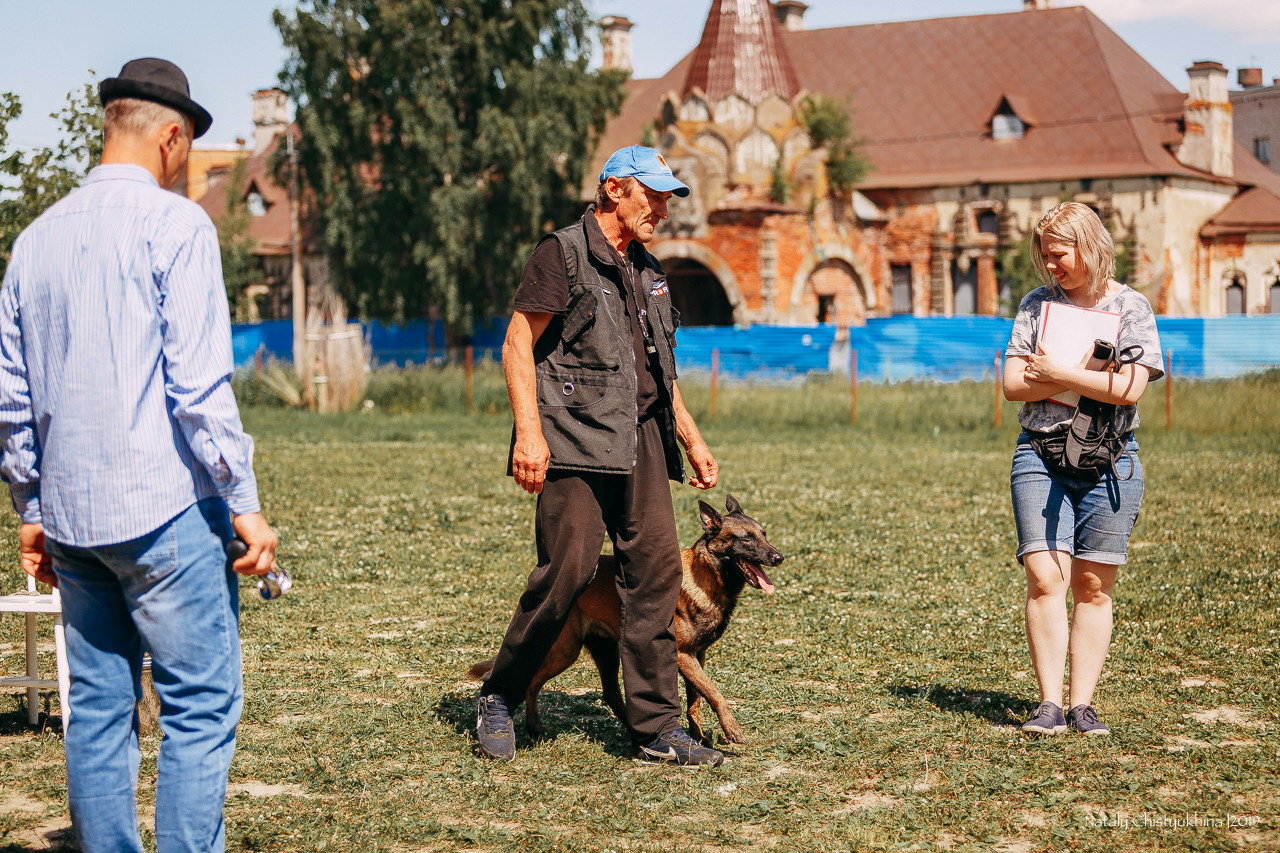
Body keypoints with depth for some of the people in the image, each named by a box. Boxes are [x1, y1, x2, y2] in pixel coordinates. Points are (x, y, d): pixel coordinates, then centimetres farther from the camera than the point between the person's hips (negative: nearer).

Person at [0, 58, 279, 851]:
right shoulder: (176, 224, -7)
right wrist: (245, 503, -11)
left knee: (98, 709, 11)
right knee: (201, 705, -3)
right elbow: (200, 382, -14)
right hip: (165, 509, -7)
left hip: (70, 515, 7)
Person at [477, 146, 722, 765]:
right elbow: (517, 347, -8)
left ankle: (657, 729, 4)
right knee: (567, 569, -12)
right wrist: (528, 432, -17)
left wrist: (691, 440, 24)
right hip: (576, 440, -7)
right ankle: (499, 698, 7)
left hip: (641, 437, 7)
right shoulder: (563, 255, -2)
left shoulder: (646, 271, 22)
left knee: (656, 570, 0)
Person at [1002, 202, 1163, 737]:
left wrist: (1058, 374, -11)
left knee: (1094, 586, 2)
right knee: (1044, 578, -10)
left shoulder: (1131, 307, 2)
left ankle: (1082, 704, 7)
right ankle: (1049, 704, -8)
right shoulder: (1037, 303, 9)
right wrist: (1088, 383, -8)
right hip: (1041, 457, 1)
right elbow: (1014, 383, 1)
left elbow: (1129, 388, -11)